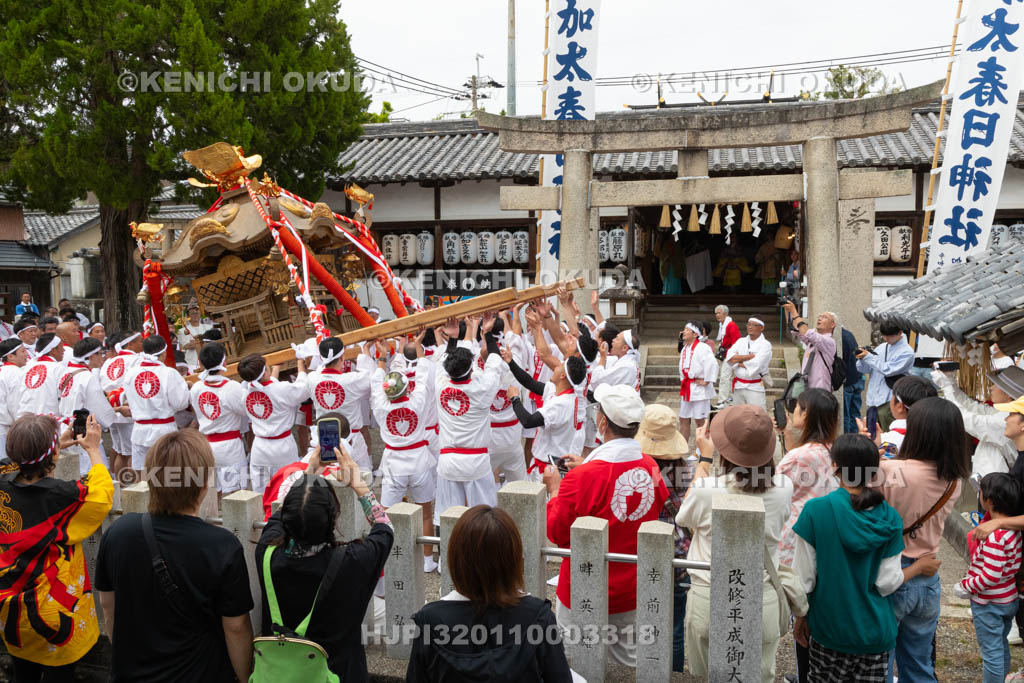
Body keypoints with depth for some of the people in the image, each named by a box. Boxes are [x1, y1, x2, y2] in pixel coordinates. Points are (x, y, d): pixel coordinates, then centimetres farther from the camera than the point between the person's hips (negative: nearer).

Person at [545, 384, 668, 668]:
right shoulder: (650, 467, -10)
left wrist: (554, 489, 1)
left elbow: (557, 533, -13)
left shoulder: (582, 477, -26)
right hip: (632, 591, 5)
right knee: (628, 656, 20)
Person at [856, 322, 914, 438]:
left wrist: (868, 357, -12)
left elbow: (888, 370, -15)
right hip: (873, 399, 6)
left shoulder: (906, 352, -5)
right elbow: (863, 369, 13)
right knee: (871, 436, 11)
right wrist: (862, 358, -8)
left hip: (888, 402, -6)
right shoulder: (881, 348, 13)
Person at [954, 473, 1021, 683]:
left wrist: (965, 587, -15)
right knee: (1001, 647, 24)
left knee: (991, 652, 5)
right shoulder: (1014, 527, -3)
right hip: (1009, 599, 9)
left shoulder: (995, 536, -29)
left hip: (989, 604, -9)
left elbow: (991, 577, -27)